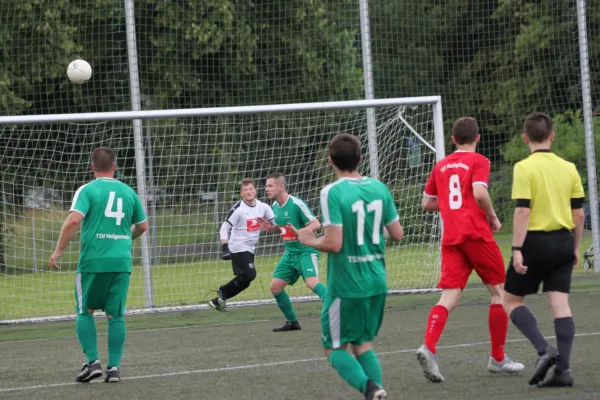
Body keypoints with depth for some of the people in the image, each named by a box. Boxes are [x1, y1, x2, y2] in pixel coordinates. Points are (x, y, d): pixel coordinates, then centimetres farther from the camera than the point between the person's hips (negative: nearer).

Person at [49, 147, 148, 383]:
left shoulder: (87, 190, -2)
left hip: (93, 261, -3)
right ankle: (114, 367, 4)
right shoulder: (128, 192, 11)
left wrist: (58, 252, -8)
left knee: (85, 312, 10)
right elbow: (143, 226, 21)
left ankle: (93, 362, -1)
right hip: (122, 261, 3)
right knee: (115, 315, 8)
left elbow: (74, 220, -16)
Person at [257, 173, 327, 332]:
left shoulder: (296, 204, -17)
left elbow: (316, 224, -18)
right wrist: (270, 228, 1)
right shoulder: (275, 206, 7)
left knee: (312, 282, -30)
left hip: (305, 251, -9)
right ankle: (292, 322, 21)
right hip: (290, 252, 9)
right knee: (275, 287, 7)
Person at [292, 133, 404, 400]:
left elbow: (333, 244, -20)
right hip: (377, 282, 6)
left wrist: (309, 240, -1)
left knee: (334, 348, 7)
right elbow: (397, 234, 8)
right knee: (364, 345, 18)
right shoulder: (379, 188, 3)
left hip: (346, 285, -5)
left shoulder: (332, 193, -15)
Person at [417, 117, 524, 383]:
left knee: (449, 298, -3)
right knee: (499, 292, 11)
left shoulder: (441, 166, 15)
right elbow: (479, 192, -18)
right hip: (476, 234, -5)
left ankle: (428, 348, -27)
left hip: (450, 238, 5)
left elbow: (427, 202, 20)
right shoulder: (478, 161, -2)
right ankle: (498, 358, 14)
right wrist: (493, 217, -3)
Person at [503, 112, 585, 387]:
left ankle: (544, 350, -10)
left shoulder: (524, 168, -9)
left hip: (536, 241, -5)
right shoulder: (568, 168, 7)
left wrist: (517, 249, -15)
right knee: (560, 303, 2)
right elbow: (578, 212, 9)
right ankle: (563, 368, -5)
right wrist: (575, 248, 19)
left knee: (511, 300, 8)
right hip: (563, 241, 5)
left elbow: (522, 211, -16)